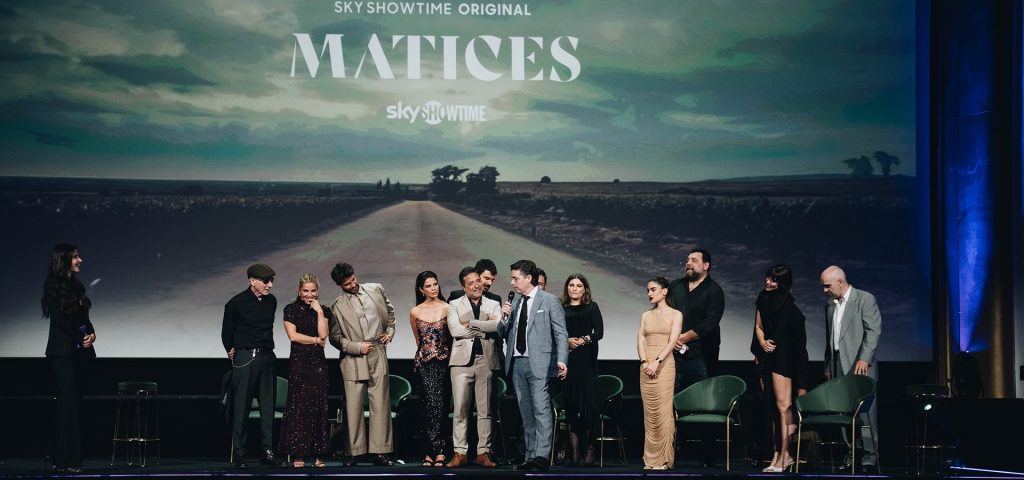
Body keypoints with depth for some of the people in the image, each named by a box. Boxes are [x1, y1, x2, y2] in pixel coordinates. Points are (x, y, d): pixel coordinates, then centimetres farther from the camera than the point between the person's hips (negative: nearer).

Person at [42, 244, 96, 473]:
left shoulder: (76, 286, 18)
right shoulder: (53, 286, -5)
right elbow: (59, 318, -12)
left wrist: (91, 333, -2)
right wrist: (81, 336, -9)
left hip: (79, 351, 7)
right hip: (63, 351, -7)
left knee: (73, 401, 4)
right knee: (68, 400, -11)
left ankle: (71, 458, 4)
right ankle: (64, 460, -11)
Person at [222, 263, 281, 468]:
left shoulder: (271, 301, 9)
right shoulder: (236, 303, -6)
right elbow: (226, 331, 7)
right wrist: (231, 351, 14)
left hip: (267, 356, 5)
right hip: (244, 357, -5)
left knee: (268, 405, 3)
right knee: (241, 407, -3)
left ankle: (267, 451, 6)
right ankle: (238, 453, 1)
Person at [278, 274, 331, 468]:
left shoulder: (323, 311, 10)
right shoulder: (291, 309, 3)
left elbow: (323, 334, -3)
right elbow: (293, 335, -6)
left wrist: (319, 311, -6)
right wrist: (316, 340, -3)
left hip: (318, 363, 3)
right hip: (298, 362, -3)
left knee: (318, 407, 1)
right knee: (298, 407, -4)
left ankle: (318, 455, 4)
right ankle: (298, 454, -2)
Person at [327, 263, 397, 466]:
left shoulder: (376, 289, 6)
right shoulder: (338, 306, -2)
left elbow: (389, 311, 24)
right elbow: (335, 338, 2)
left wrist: (390, 331, 11)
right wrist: (357, 347, -8)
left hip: (378, 355, 2)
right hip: (353, 360, -2)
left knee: (380, 404, -1)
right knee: (353, 406, 0)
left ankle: (380, 452, 1)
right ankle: (355, 451, 7)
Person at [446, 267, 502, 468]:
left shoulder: (493, 305, 14)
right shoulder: (455, 305, 10)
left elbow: (498, 325, -7)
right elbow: (455, 330, -7)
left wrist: (472, 324, -9)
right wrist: (485, 328, -6)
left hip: (486, 360, 1)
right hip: (463, 360, -1)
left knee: (486, 410, 2)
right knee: (460, 408, -3)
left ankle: (483, 453, 6)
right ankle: (460, 453, 1)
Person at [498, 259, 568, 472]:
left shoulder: (550, 300, -1)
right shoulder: (515, 301, 16)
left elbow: (560, 333, -6)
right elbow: (503, 333, 19)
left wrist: (561, 360, -17)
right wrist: (504, 318, -2)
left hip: (539, 364, -6)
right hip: (517, 363, 6)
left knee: (542, 411, -12)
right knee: (526, 414, 9)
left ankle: (542, 456, -16)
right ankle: (530, 456, 13)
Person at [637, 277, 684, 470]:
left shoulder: (675, 314, 2)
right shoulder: (645, 316, 15)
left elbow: (672, 341, -8)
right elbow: (640, 341, 6)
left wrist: (657, 362, -18)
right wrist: (645, 362, -11)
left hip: (664, 364, -4)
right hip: (646, 366, 4)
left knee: (663, 411, -7)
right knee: (649, 412, 3)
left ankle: (663, 459, -3)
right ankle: (651, 459, 6)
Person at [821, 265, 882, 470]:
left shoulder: (865, 299, -2)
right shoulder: (830, 306, 18)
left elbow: (874, 330, -11)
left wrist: (864, 359, -20)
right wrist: (828, 366, 16)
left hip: (859, 366, -6)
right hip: (838, 368, 6)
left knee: (865, 410, -8)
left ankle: (870, 454, -5)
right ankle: (851, 455, 7)